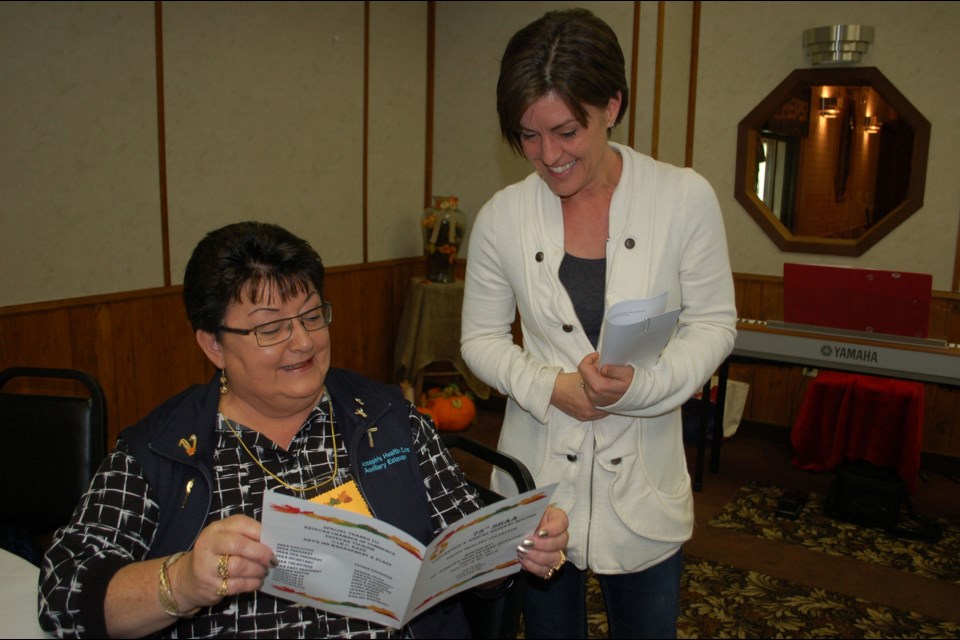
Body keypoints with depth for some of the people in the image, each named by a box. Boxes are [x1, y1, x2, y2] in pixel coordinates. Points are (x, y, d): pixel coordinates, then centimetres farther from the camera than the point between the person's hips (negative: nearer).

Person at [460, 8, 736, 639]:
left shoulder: (685, 198, -10)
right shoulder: (502, 216, -6)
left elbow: (714, 323, -3)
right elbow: (481, 337, 2)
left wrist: (641, 382, -21)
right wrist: (549, 387, -16)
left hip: (644, 479, -1)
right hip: (540, 480, 1)